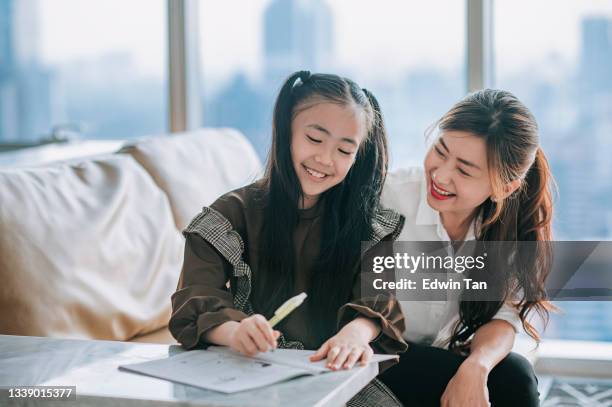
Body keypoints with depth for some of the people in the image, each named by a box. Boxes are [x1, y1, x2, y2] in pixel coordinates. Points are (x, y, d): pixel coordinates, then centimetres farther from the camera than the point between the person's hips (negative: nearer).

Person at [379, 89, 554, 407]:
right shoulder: (388, 197, -18)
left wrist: (476, 365, -31)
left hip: (450, 361, 4)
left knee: (516, 376, -24)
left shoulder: (511, 227, -6)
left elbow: (503, 317, -12)